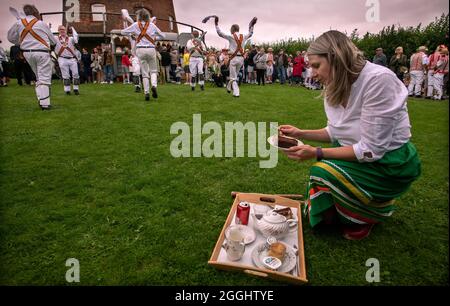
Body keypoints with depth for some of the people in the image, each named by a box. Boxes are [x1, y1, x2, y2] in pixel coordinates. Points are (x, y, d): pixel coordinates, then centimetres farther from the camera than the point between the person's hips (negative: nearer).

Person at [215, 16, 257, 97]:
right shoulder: (243, 37, 7)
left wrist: (216, 24, 4)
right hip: (241, 58, 5)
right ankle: (229, 87, 35)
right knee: (235, 75, 21)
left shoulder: (231, 37, -7)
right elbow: (250, 33, 28)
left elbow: (220, 33, -3)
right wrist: (252, 25, 37)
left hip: (233, 58, -5)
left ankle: (236, 93, -5)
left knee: (233, 77, 1)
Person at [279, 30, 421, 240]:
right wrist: (301, 133, -4)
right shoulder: (335, 87, -4)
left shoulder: (379, 80, -26)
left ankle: (374, 212, 2)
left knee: (323, 172, -27)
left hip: (388, 163, -6)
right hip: (356, 154, 6)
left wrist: (317, 153, -27)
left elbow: (371, 150, -27)